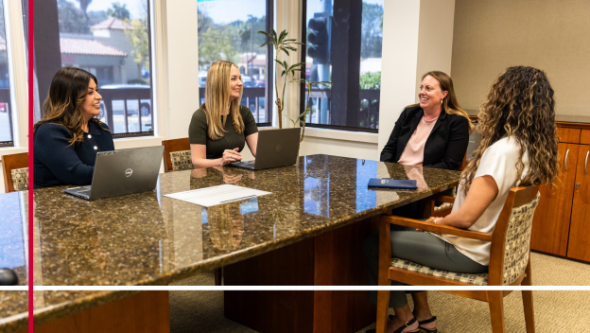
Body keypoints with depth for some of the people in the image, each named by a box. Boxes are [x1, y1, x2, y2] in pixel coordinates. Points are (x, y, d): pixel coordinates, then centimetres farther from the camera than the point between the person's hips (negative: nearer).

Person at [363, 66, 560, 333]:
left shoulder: (502, 151, -28)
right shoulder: (533, 150, 0)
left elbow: (466, 217, -30)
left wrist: (438, 221, -10)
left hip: (469, 253, -10)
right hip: (494, 244, 10)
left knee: (373, 243, -3)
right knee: (399, 229, 24)